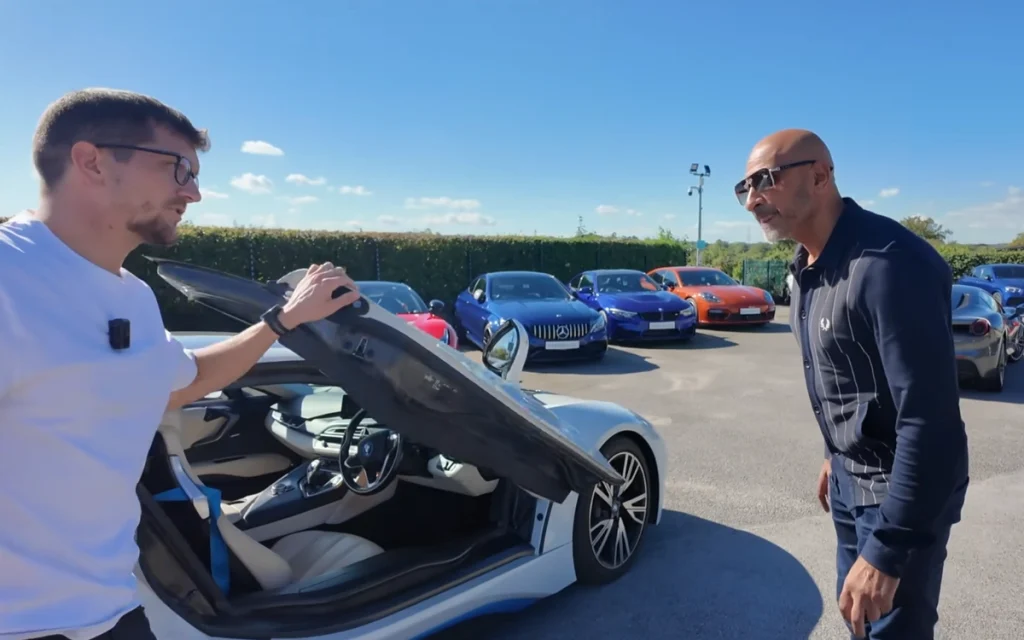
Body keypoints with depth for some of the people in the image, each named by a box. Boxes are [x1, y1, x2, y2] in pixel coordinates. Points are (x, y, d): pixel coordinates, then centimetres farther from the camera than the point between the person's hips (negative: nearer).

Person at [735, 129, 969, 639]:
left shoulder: (888, 264, -27)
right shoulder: (807, 265, 2)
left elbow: (930, 419, -30)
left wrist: (887, 552, -29)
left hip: (900, 487, -8)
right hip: (850, 476, 8)